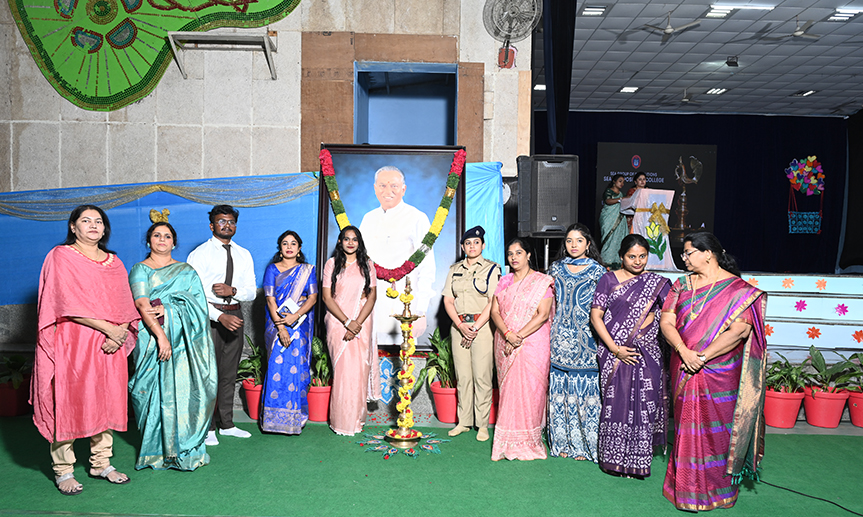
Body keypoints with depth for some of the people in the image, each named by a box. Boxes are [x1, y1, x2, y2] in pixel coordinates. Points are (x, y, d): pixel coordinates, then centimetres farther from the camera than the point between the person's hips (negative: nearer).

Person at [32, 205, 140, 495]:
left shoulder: (114, 263, 14)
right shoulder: (61, 256, -2)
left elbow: (125, 304, 9)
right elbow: (69, 302, -12)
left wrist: (120, 334, -9)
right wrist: (109, 328, -16)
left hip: (107, 347, 5)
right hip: (71, 344, -5)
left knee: (106, 401, 7)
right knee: (67, 402, -1)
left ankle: (101, 463, 19)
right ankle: (63, 471, 10)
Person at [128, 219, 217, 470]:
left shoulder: (186, 270, 16)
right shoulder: (140, 269, 8)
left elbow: (196, 304, 4)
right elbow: (142, 304, -7)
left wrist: (167, 310, -14)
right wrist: (160, 334, -20)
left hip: (182, 339, 2)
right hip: (152, 337, -1)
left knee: (183, 390, -3)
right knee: (156, 390, -3)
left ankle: (184, 448, 6)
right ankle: (157, 450, 6)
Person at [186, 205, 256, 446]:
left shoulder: (243, 255, 12)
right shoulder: (199, 254, -4)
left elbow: (251, 292, 10)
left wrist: (233, 291, -12)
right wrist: (220, 316, -21)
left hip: (234, 314, 5)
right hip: (209, 316, -5)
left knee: (229, 373, 12)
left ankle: (226, 424, 23)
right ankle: (207, 427, 11)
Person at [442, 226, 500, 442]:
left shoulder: (492, 269, 1)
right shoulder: (455, 269, 12)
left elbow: (493, 303, -6)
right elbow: (448, 300, 7)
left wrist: (475, 328, -11)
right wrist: (461, 326, -7)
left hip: (483, 326, -4)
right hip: (459, 326, 4)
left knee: (482, 377, -3)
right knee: (462, 376, 6)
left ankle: (482, 424, 7)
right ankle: (464, 421, 16)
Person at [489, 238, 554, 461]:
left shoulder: (542, 282, -2)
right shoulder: (504, 282, 13)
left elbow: (542, 315, -11)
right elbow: (494, 311, 5)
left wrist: (519, 336, -16)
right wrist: (507, 334, -12)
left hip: (533, 343, -4)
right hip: (505, 345, 4)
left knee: (529, 389, -4)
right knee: (508, 389, 5)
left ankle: (528, 441, 8)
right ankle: (509, 441, 14)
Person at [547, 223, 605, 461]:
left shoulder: (597, 271, 2)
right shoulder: (556, 268, 11)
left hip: (586, 339, -3)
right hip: (560, 338, 3)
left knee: (584, 388, -2)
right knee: (559, 390, 4)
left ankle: (583, 444, 9)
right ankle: (562, 441, 16)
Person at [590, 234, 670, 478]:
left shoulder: (658, 283, 7)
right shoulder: (608, 280, 2)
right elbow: (596, 316, -3)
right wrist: (615, 349, -9)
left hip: (646, 354, 1)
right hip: (614, 353, -1)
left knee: (643, 406, 2)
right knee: (615, 404, 2)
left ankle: (638, 462, 15)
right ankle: (614, 459, 17)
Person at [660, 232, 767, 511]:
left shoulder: (737, 289, -6)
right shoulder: (682, 285, 8)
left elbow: (739, 330, -16)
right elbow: (666, 322, 2)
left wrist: (702, 356, -18)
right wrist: (683, 351, -15)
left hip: (719, 375, -4)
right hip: (684, 372, 4)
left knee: (717, 430, 4)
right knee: (686, 428, 11)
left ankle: (718, 490, 22)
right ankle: (686, 486, 26)